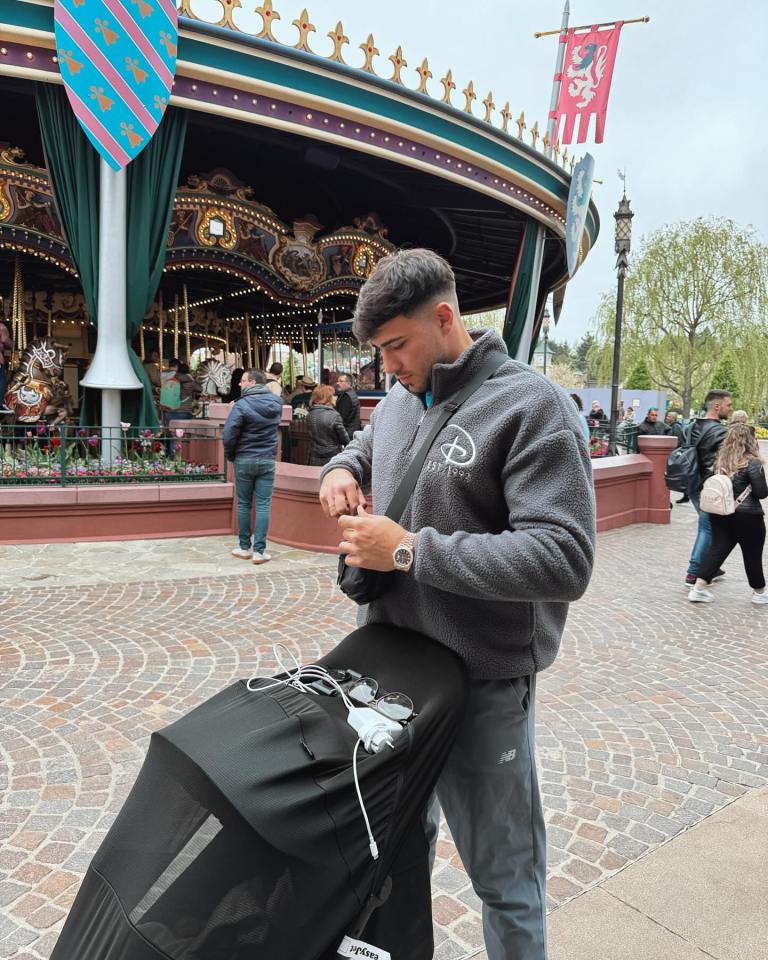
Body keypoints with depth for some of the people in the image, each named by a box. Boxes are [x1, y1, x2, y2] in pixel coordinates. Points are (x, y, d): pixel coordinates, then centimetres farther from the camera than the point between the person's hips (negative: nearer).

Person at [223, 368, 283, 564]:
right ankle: (259, 550, 2)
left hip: (244, 460, -2)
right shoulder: (276, 402, 1)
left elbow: (229, 434, -16)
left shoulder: (242, 405, -15)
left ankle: (244, 547, 18)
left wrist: (230, 455, -1)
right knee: (263, 505, 2)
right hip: (267, 460, 3)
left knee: (244, 504, 10)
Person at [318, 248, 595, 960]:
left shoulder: (532, 406, -17)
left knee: (503, 872, 12)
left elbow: (564, 560, -25)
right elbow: (367, 441, 27)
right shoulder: (402, 397, 4)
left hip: (480, 684, -6)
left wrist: (409, 550, -24)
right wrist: (344, 467, 2)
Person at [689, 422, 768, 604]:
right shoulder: (752, 463, -16)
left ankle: (698, 589, 1)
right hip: (747, 517, -5)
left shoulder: (721, 460, 2)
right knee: (752, 555, 11)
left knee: (717, 550, 8)